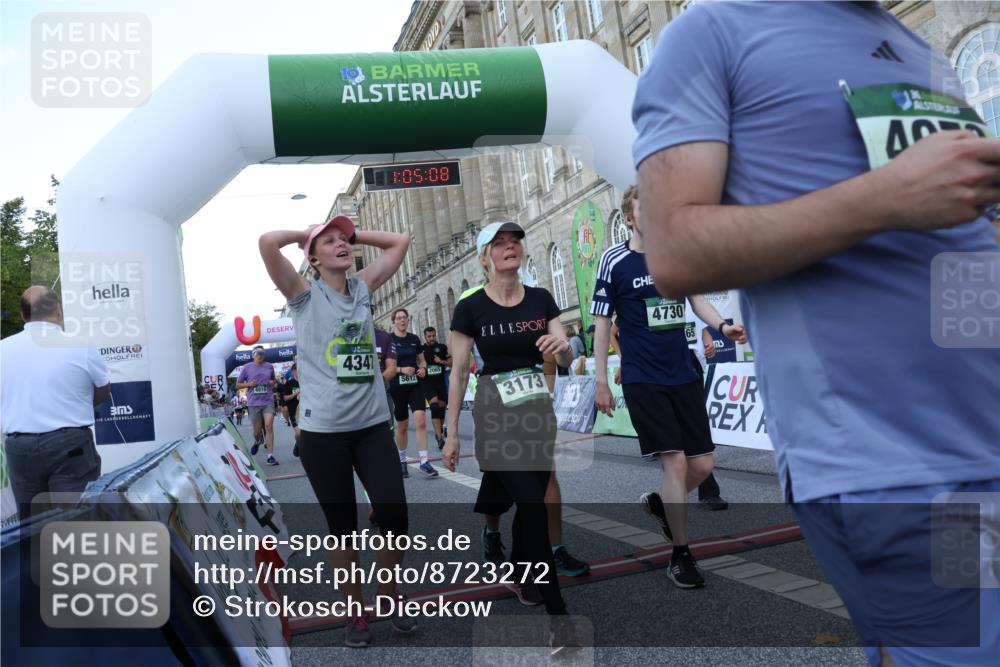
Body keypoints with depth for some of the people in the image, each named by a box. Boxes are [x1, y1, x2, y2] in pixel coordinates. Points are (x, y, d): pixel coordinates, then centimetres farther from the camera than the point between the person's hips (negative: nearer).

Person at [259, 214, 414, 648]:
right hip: (322, 429, -3)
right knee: (343, 527, 9)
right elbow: (267, 242, -16)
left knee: (394, 516, 1)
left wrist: (352, 234, 12)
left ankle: (390, 598, 27)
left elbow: (399, 242, 17)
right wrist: (306, 234, 1)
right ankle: (356, 612, 28)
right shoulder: (304, 294, -1)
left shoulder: (363, 287, 11)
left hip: (372, 423, 4)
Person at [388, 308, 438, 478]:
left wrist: (423, 368, -4)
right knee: (402, 426, 9)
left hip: (415, 384, 2)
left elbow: (422, 360, 17)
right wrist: (401, 370, -20)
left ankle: (424, 462, -9)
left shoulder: (414, 339, 6)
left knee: (421, 422, -13)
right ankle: (402, 460, 30)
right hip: (397, 386, -2)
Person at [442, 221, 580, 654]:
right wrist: (451, 433, -3)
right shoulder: (470, 308, -7)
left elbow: (565, 359, 2)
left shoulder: (541, 299, 4)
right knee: (534, 508, -9)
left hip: (538, 412, 4)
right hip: (496, 415, -4)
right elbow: (458, 372, -4)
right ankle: (557, 614, 2)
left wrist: (561, 346, -23)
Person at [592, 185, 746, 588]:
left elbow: (696, 298, 15)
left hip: (684, 376, 5)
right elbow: (602, 322, -3)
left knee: (703, 464, 5)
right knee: (675, 461, -9)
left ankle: (659, 503, 35)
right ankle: (680, 556, 8)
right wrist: (601, 381, -5)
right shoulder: (614, 261, -6)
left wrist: (722, 325, -7)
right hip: (643, 380, -5)